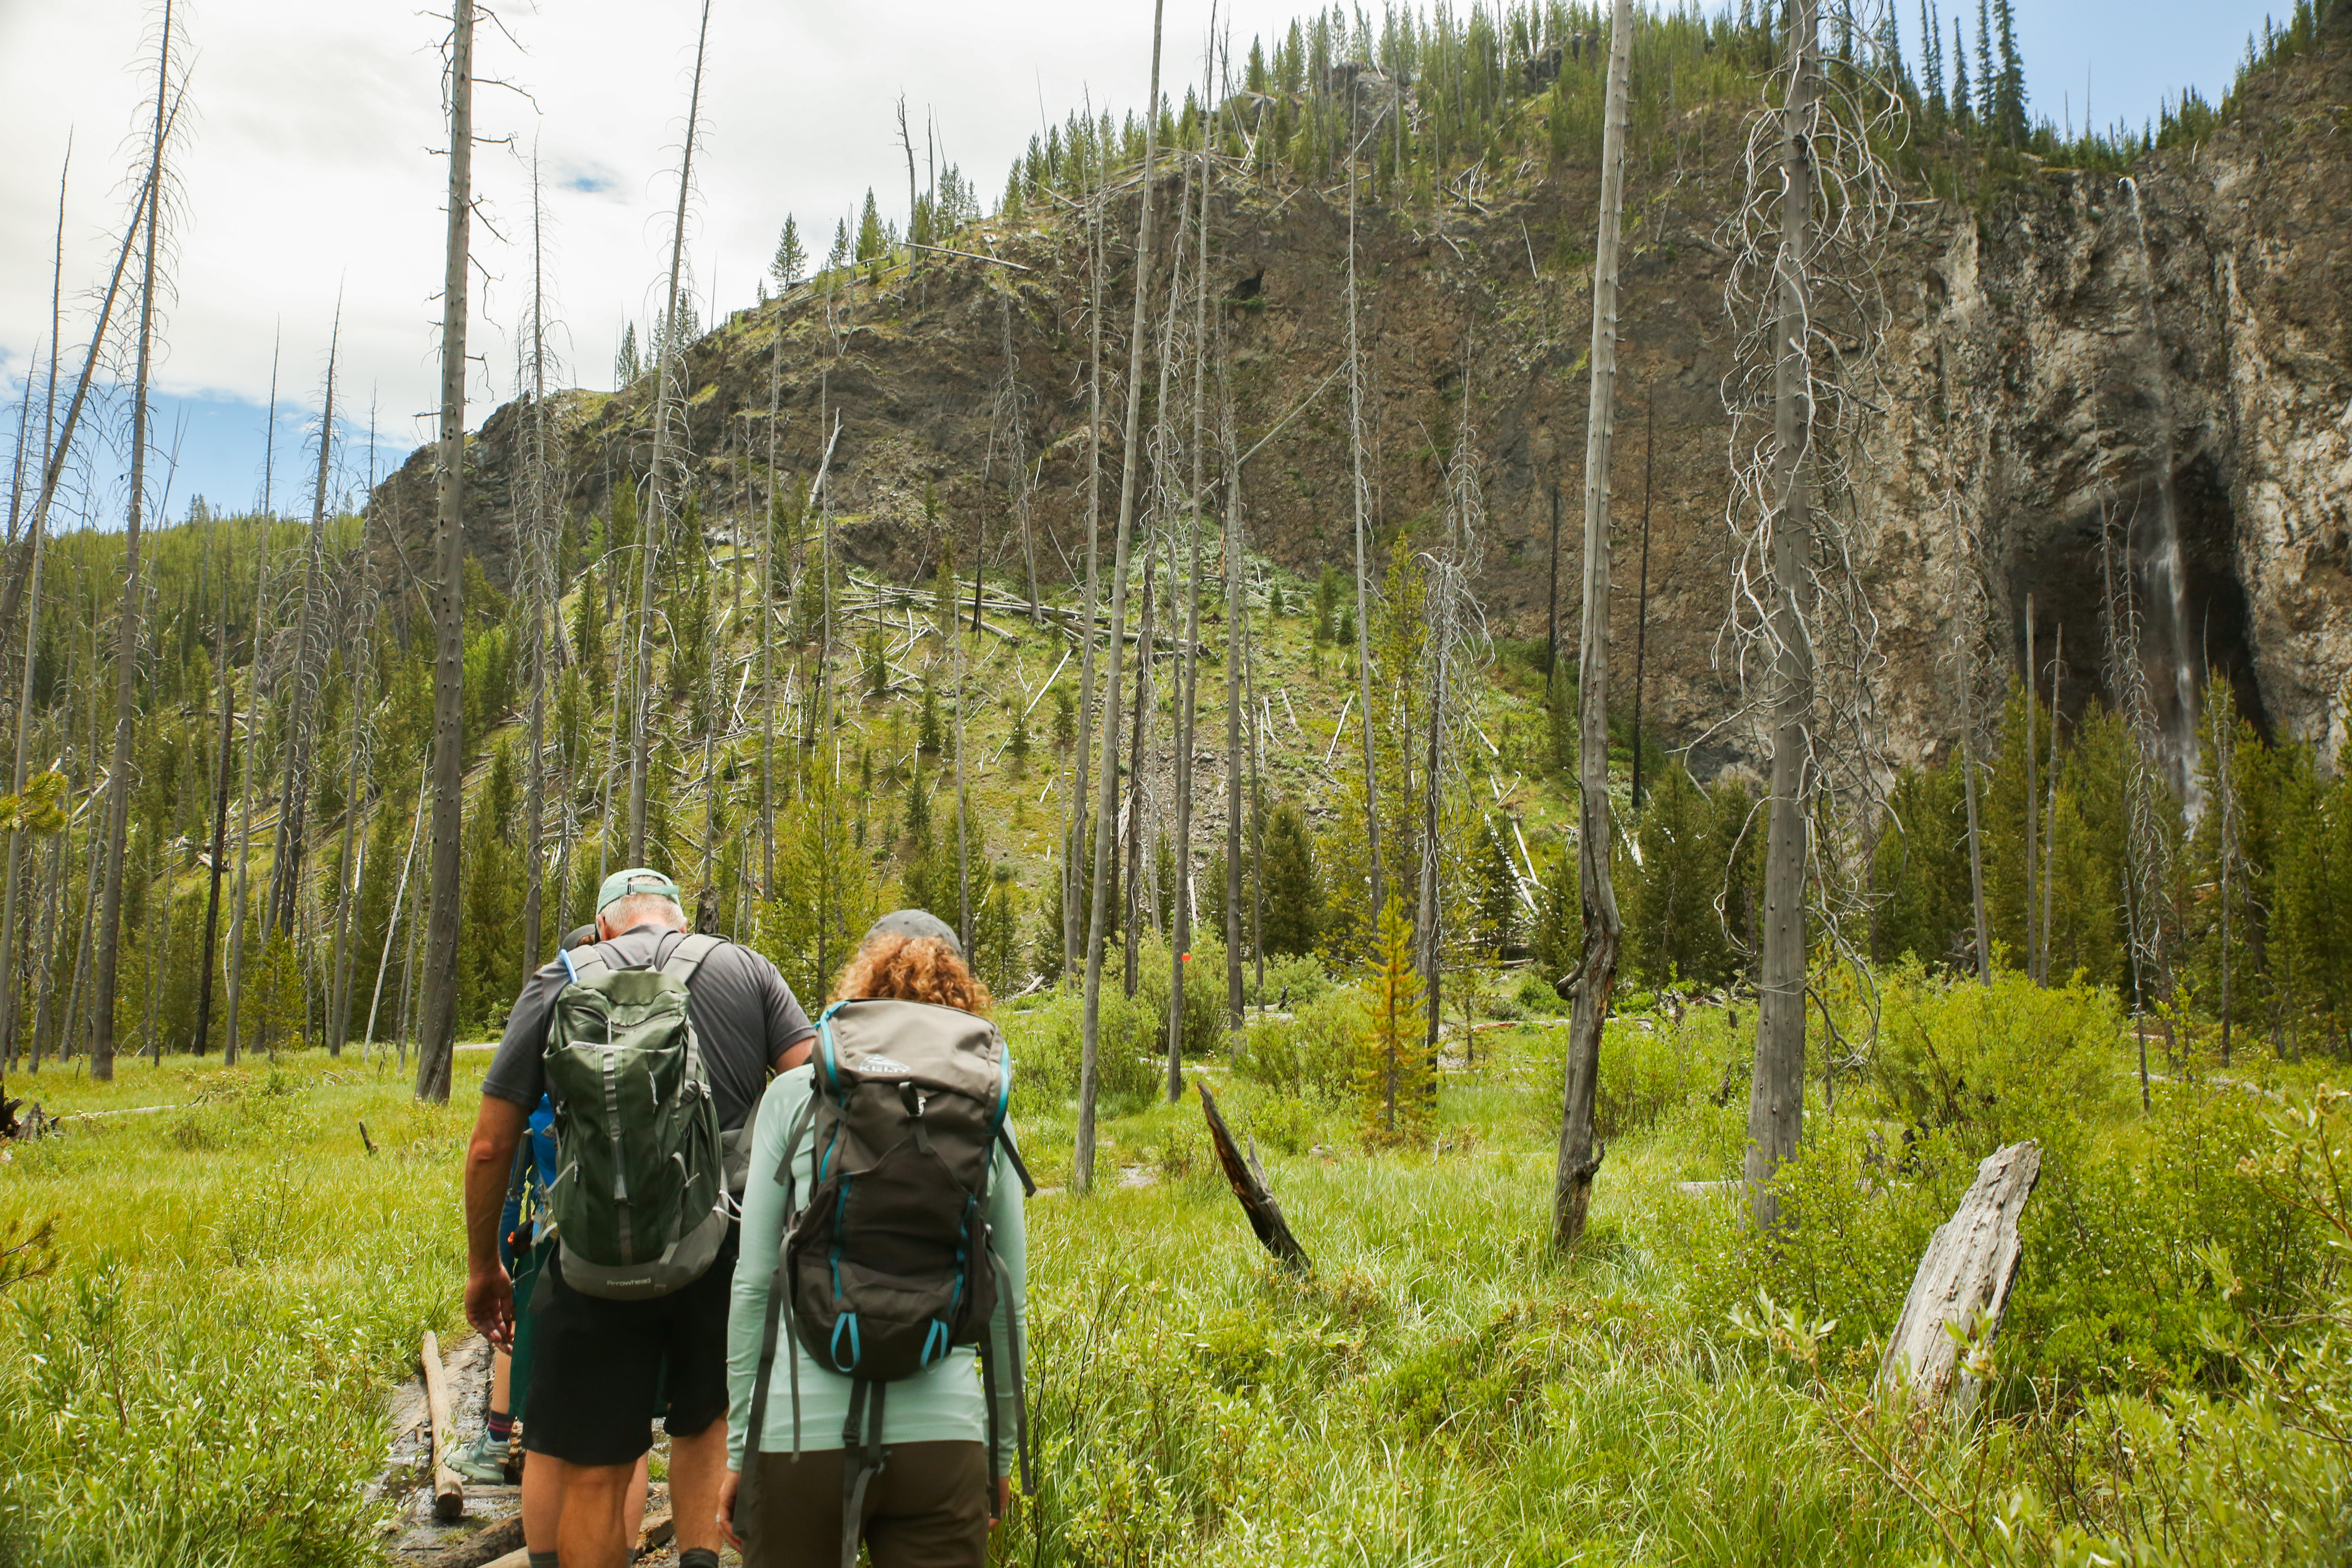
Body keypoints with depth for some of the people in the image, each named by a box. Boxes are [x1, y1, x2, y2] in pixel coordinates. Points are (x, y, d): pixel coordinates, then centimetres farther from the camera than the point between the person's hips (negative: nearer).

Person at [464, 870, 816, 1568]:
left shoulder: (560, 981, 7)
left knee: (593, 1475, 9)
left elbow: (490, 1148, 5)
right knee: (704, 1421, 25)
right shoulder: (748, 969, 9)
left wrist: (483, 1266, 17)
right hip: (728, 1247, 2)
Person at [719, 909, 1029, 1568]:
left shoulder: (794, 1096, 0)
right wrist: (1001, 1452, 18)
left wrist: (738, 1444, 9)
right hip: (943, 1438, 1)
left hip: (803, 1432, -1)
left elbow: (753, 1283, 0)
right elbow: (1009, 1303, 7)